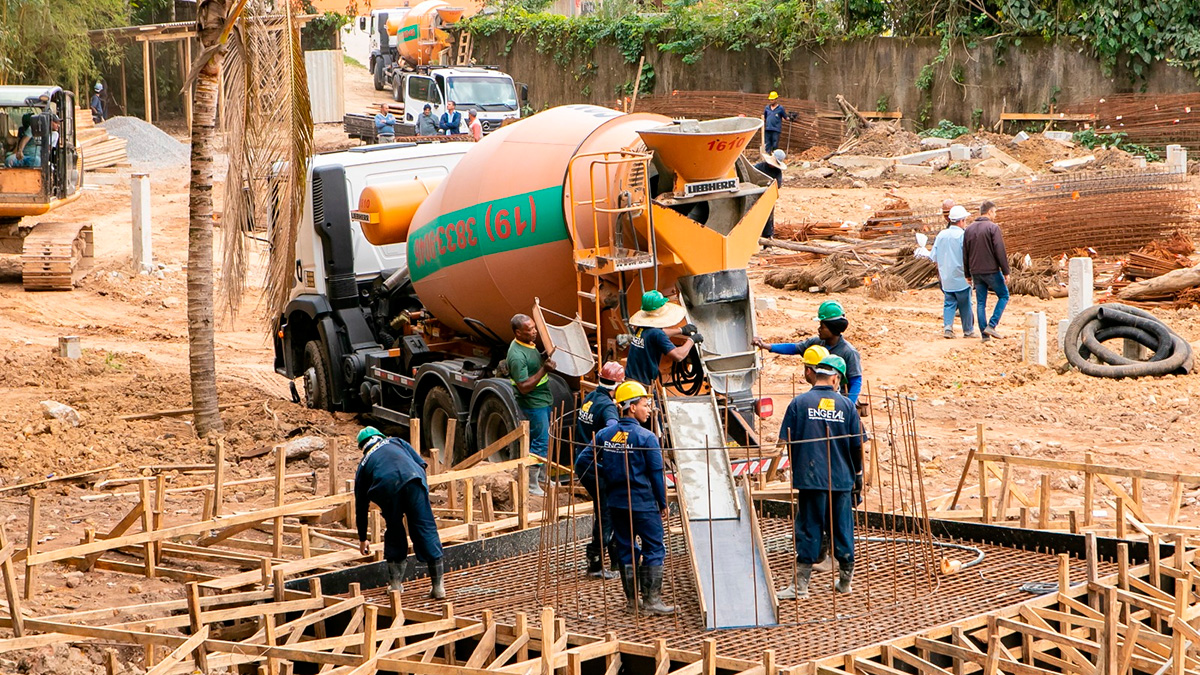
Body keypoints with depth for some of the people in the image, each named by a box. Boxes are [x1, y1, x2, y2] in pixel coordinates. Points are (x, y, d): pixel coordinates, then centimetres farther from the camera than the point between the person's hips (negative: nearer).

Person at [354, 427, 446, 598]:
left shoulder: (363, 465, 34)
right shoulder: (396, 442, 36)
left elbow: (361, 506, 38)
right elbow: (421, 464, 22)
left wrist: (362, 539, 49)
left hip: (387, 487, 0)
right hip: (413, 479, 0)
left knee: (394, 532, 21)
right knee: (425, 529, 5)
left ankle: (395, 584, 24)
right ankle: (438, 585, 4)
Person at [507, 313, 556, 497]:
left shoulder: (529, 344, 5)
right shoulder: (517, 356, -26)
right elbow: (524, 387, -28)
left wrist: (545, 359, 6)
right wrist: (544, 370, -30)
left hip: (543, 400, 10)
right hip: (533, 404, -10)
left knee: (545, 440, 20)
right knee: (540, 443, -5)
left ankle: (542, 477, 35)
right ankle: (531, 485, 4)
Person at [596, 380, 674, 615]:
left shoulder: (604, 435, 3)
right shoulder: (646, 437, -13)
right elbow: (656, 473, -10)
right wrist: (663, 503, 0)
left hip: (616, 502, 6)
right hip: (643, 503, -6)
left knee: (625, 549, 14)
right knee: (654, 550, 2)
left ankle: (632, 598, 20)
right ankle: (651, 600, -1)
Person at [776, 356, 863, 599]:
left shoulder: (800, 402, -2)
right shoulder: (846, 405, 2)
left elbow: (788, 441, 0)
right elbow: (857, 445, 4)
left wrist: (796, 470, 15)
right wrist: (858, 476, 17)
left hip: (810, 478, -1)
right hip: (842, 479, 1)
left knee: (808, 529, 1)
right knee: (842, 529, 11)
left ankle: (800, 585, -1)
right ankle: (845, 581, 21)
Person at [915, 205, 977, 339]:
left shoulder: (941, 235, 3)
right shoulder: (962, 235, -13)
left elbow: (934, 257, 6)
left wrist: (925, 253, 25)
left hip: (946, 278, 4)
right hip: (960, 278, -4)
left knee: (949, 303, 10)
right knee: (965, 305, 7)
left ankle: (947, 327, -7)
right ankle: (968, 330, 13)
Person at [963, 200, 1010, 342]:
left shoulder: (969, 229, 9)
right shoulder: (993, 227, -10)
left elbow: (965, 254, 13)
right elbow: (1000, 252, -14)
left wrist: (968, 274, 19)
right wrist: (1006, 272, -8)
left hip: (976, 272, 6)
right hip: (991, 270, -5)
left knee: (980, 302, 9)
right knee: (1003, 296, 9)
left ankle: (984, 334, 7)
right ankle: (991, 325, -4)